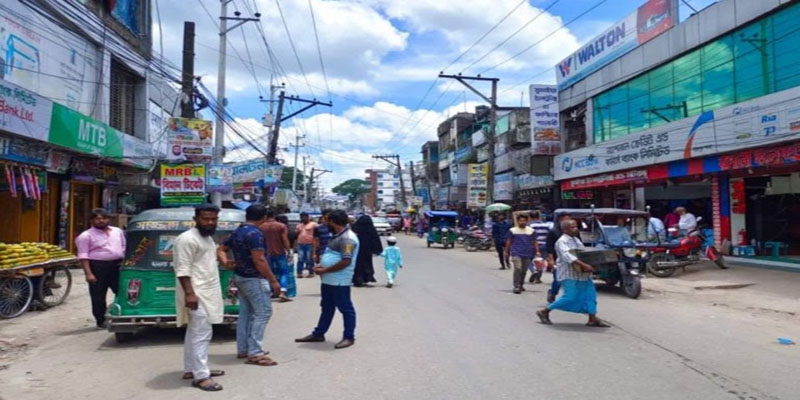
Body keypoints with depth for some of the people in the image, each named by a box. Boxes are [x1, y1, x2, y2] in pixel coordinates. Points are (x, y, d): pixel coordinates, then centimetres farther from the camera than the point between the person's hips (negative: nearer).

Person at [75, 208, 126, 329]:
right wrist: (88, 273, -17)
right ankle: (101, 321, 14)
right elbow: (83, 256, -9)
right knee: (98, 296, 3)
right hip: (98, 267, -4)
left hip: (118, 266, 4)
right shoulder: (86, 236, -3)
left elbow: (125, 249, 18)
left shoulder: (118, 231, 13)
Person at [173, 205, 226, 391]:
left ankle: (191, 369, 24)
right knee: (201, 334, -9)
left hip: (206, 293, 10)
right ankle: (201, 376, -4)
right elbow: (182, 269, -21)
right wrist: (189, 293, -25)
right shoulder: (187, 239, -16)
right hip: (196, 294, -10)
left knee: (194, 333, 15)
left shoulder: (208, 237, 15)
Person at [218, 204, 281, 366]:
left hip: (240, 277, 10)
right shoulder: (255, 233, -19)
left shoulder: (237, 232, 11)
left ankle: (243, 349, 21)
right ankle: (255, 353, -6)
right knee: (263, 312, -5)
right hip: (253, 279, -10)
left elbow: (221, 249, 16)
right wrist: (273, 280, -19)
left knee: (245, 313, 14)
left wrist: (226, 262, -1)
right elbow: (259, 260, -24)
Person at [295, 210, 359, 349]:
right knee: (327, 308, 18)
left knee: (346, 309, 1)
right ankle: (318, 334, 29)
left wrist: (324, 270, -19)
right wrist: (321, 265, 6)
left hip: (339, 281, -11)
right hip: (328, 280, 11)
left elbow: (346, 261, -26)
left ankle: (349, 337, 11)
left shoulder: (347, 238, -20)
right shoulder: (338, 236, 14)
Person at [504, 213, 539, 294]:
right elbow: (508, 242, 10)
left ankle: (521, 285, 27)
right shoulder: (512, 230, 4)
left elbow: (534, 242, 10)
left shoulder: (531, 231, 7)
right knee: (518, 269, -17)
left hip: (527, 254, 2)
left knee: (524, 271, 10)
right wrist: (507, 252, 10)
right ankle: (516, 287, -14)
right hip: (516, 253, -2)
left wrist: (537, 251, 0)